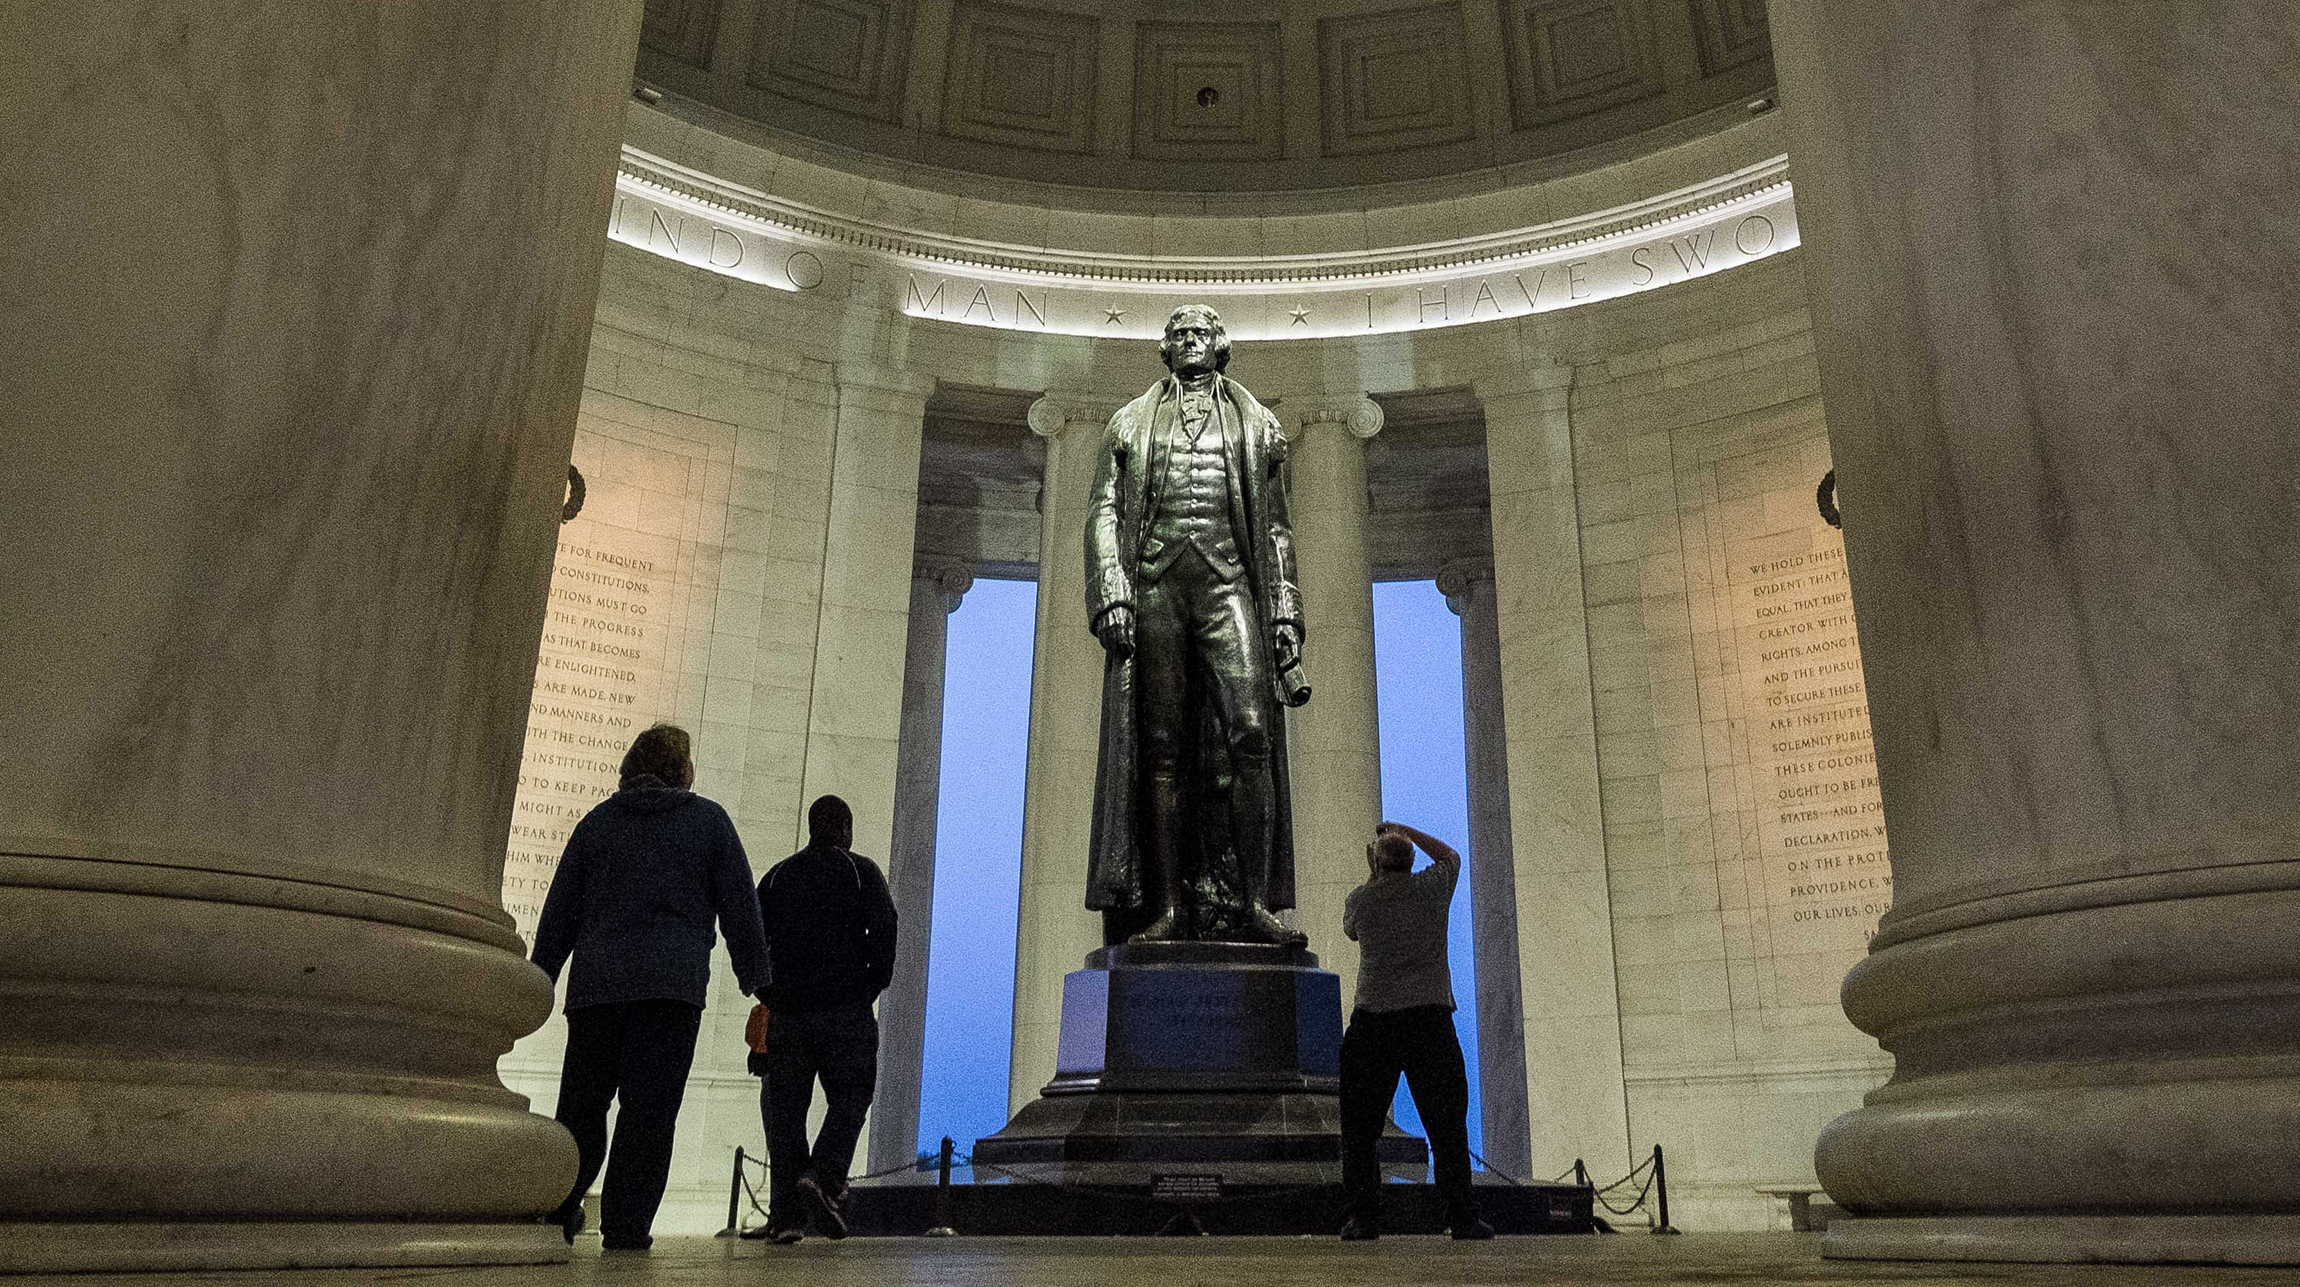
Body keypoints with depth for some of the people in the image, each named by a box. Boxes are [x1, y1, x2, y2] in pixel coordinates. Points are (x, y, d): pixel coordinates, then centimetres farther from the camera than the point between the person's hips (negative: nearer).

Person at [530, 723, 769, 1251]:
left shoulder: (597, 821, 14)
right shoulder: (708, 820, 7)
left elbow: (559, 911, 15)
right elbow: (741, 908, 6)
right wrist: (755, 976, 14)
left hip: (595, 984, 3)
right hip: (673, 986, -3)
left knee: (581, 1104, 12)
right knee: (649, 1108, -1)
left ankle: (557, 1212, 10)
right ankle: (626, 1224, -4)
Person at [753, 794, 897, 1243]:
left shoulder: (777, 875, 15)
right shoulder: (862, 872, 3)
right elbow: (885, 935, -6)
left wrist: (770, 992, 15)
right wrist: (870, 989, 4)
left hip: (786, 1010, 3)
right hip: (845, 1011, -3)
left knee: (785, 1108, 6)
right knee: (849, 1098, 5)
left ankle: (785, 1214, 3)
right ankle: (824, 1177, -17)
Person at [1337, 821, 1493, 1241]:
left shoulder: (1359, 900, 6)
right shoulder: (1433, 887, 6)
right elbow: (1451, 855, 28)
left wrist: (1371, 877, 31)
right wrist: (1406, 830, 34)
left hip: (1373, 1021, 0)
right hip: (1430, 1017, 0)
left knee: (1360, 1126, 7)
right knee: (1447, 1124, 5)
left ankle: (1363, 1217, 5)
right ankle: (1462, 1216, 3)